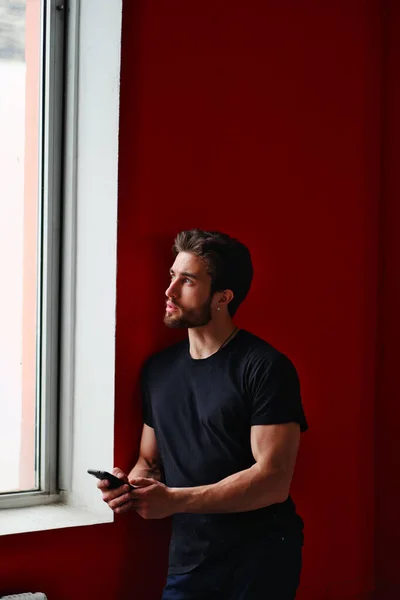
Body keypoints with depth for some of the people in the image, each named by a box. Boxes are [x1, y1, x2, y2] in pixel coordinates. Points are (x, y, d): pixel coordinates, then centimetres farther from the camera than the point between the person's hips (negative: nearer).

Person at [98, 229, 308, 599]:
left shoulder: (265, 367, -13)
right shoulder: (158, 369, 8)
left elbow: (273, 480, -18)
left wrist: (174, 500, -22)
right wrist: (131, 484, -8)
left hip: (261, 558, -5)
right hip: (188, 560, 5)